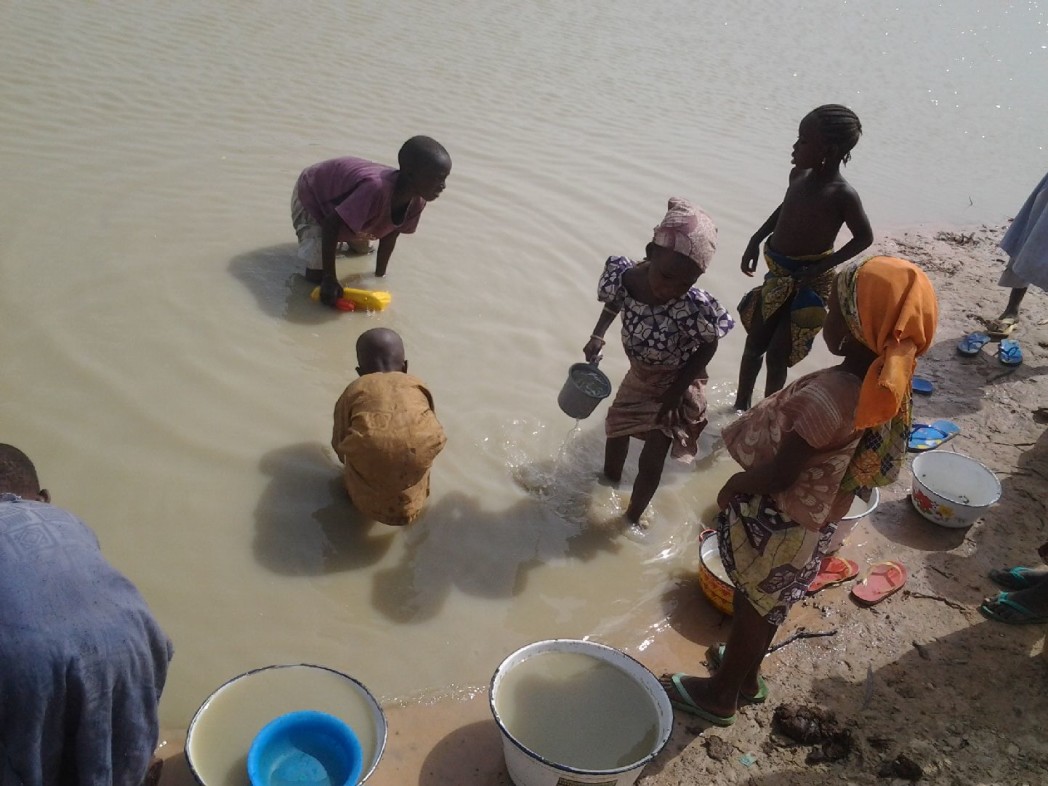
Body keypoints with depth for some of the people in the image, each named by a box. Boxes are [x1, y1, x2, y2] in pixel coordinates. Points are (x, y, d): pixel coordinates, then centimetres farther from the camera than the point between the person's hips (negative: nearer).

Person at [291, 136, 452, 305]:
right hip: (310, 195, -6)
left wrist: (379, 275, -4)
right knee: (316, 274, -10)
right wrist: (329, 278, -35)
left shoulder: (417, 202, -23)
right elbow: (331, 224, -39)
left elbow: (390, 234, -7)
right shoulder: (376, 189, -47)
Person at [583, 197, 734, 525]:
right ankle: (609, 484, 58)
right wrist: (597, 336, -17)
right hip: (639, 375, 5)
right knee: (615, 431, 27)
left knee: (650, 463, 5)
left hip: (676, 385, -5)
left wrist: (675, 392, -21)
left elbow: (708, 346, -20)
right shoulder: (623, 276, -28)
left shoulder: (694, 307, -40)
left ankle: (632, 518, 34)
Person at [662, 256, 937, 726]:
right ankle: (747, 677, 51)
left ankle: (722, 696, 40)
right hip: (814, 521, 7)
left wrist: (732, 488, -10)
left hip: (776, 522, -7)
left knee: (752, 604, 15)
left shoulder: (831, 393, -36)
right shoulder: (886, 386, -10)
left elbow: (779, 472, -29)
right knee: (765, 602, 28)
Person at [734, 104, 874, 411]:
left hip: (808, 283, -6)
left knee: (777, 353, -2)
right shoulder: (798, 175, -3)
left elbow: (864, 238, -10)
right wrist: (756, 241, 11)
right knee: (753, 343, 15)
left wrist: (822, 266, -19)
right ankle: (741, 405, 35)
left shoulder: (843, 195, -21)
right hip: (778, 276, 7)